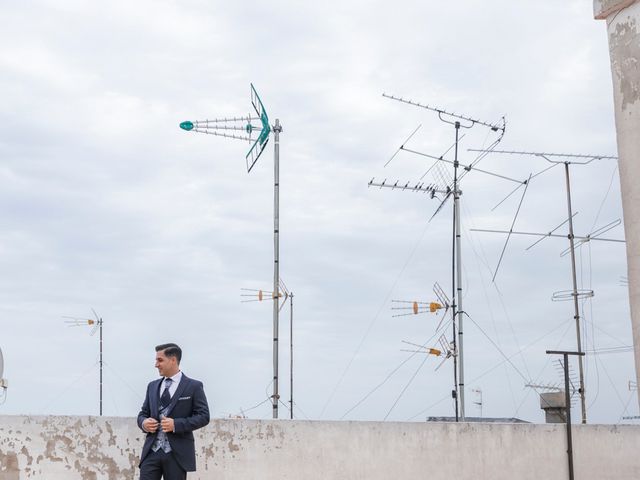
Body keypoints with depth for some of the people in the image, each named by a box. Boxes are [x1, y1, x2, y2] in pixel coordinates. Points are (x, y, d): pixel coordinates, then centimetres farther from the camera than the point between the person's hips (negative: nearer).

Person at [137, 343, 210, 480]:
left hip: (177, 454, -4)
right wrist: (143, 422, -5)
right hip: (151, 451, 4)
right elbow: (143, 413, 19)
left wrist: (176, 424, -17)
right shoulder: (152, 386, 14)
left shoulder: (193, 386, -1)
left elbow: (203, 416, -6)